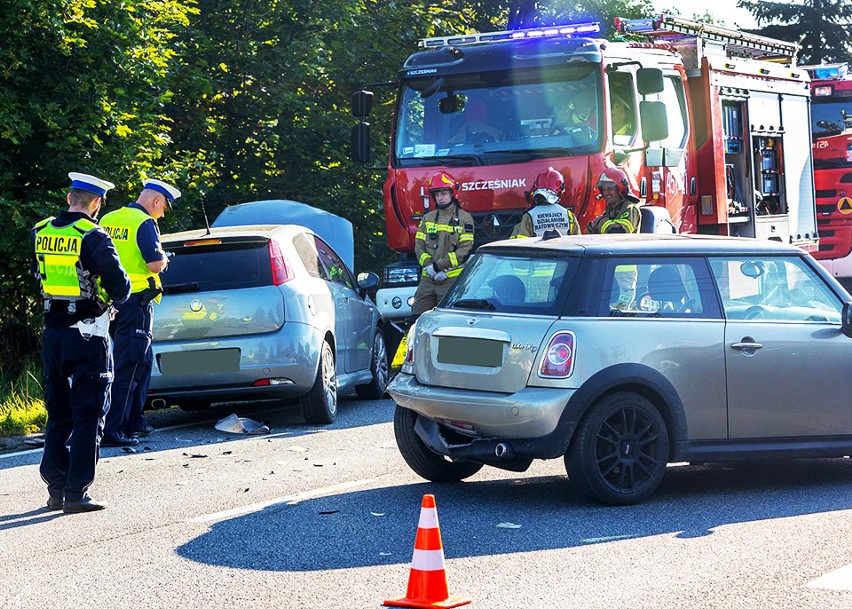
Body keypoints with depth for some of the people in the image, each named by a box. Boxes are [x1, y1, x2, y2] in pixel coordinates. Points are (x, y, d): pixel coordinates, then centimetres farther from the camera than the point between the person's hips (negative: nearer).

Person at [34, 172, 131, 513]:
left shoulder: (41, 232, 4)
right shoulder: (94, 238, -14)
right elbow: (119, 286, -14)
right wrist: (114, 296, 7)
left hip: (53, 332, 6)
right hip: (87, 332, -5)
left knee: (58, 414, 16)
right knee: (88, 416, 0)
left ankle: (56, 488, 16)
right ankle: (77, 493, -3)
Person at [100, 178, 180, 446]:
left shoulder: (108, 220, 13)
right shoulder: (144, 223, -12)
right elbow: (155, 264, -20)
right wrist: (163, 259, 2)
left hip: (110, 300, 8)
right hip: (135, 301, -8)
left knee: (142, 361, 20)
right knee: (128, 366, -6)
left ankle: (134, 423, 25)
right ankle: (112, 430, -9)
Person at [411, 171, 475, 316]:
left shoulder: (464, 219, 2)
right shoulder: (427, 218, 16)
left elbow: (464, 250, -7)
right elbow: (419, 247, 10)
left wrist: (438, 266, -13)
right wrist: (430, 268, -8)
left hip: (452, 279, -4)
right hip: (427, 279, 4)